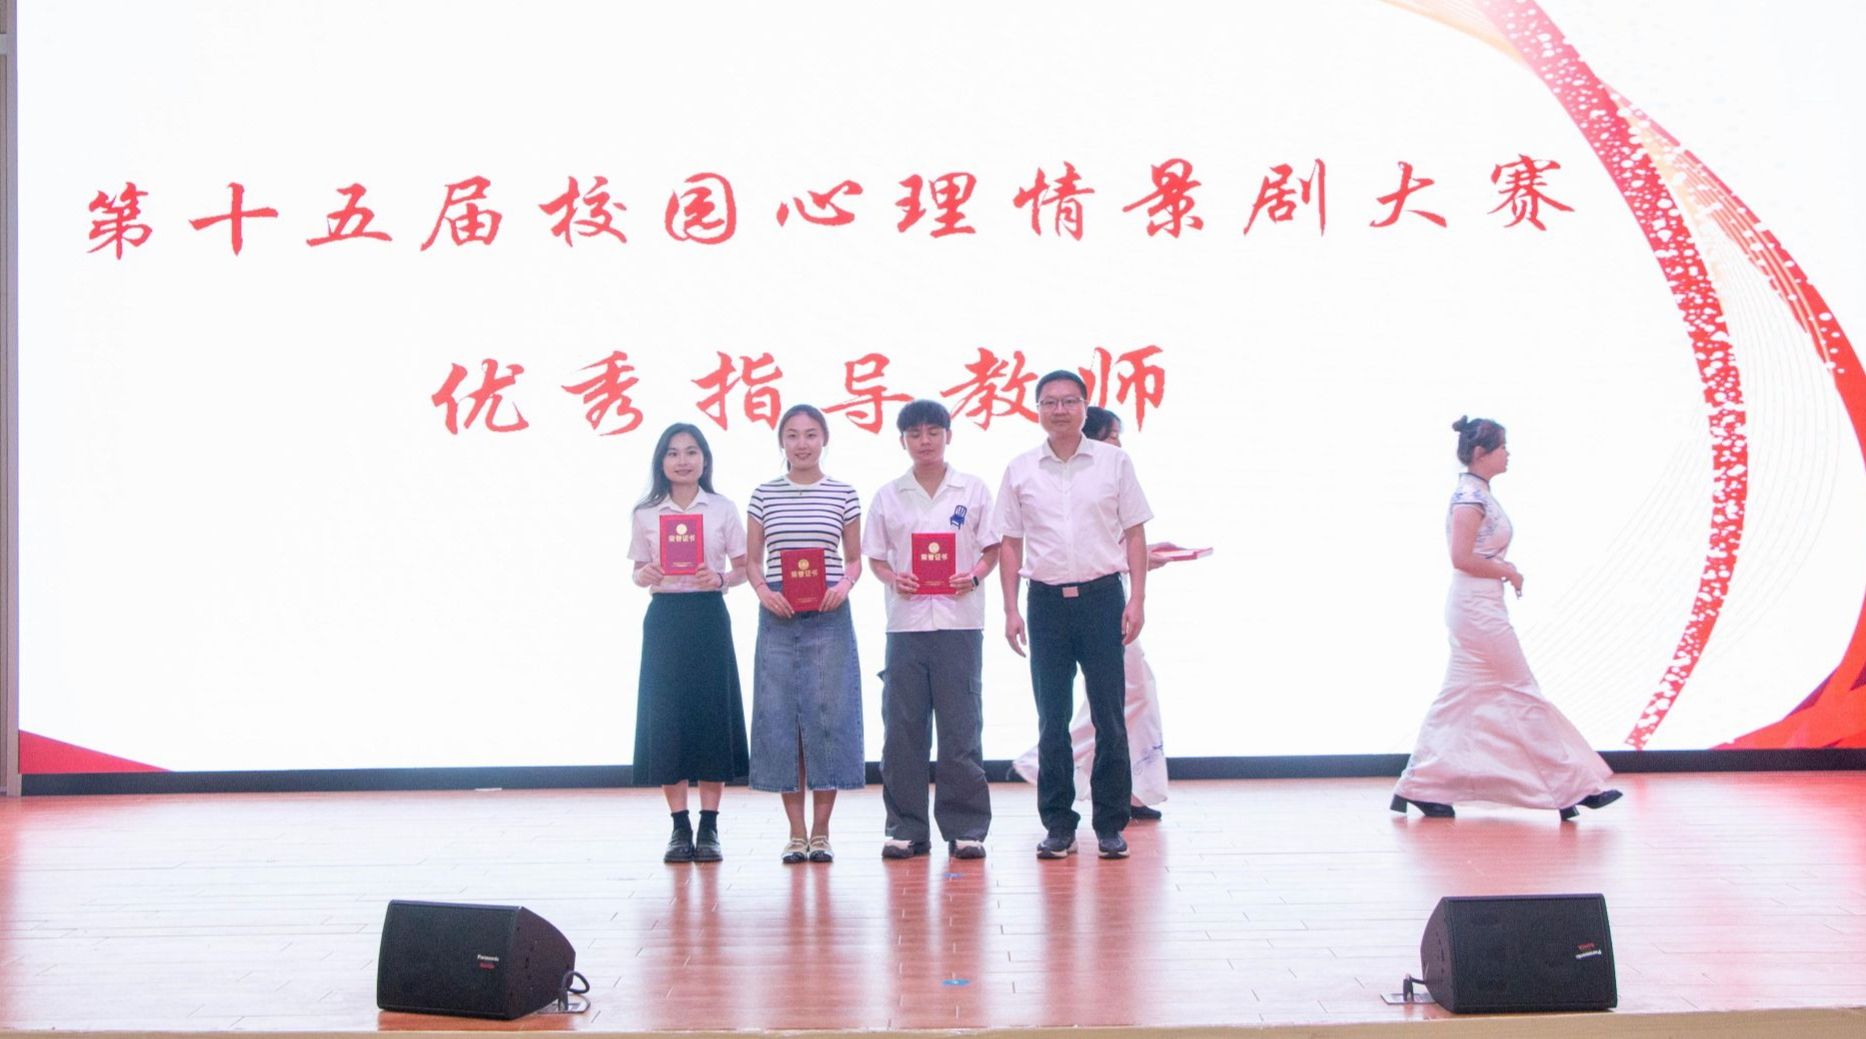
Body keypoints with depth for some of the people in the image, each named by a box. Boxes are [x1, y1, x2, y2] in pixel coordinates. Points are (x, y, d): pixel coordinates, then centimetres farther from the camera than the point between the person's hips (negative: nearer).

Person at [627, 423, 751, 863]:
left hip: (709, 617, -1)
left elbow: (742, 567, 5)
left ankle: (709, 827, 6)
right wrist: (645, 576, -13)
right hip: (665, 618, 1)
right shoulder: (645, 514, 7)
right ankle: (680, 827, 8)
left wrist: (721, 578, -15)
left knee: (712, 715, -1)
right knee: (665, 718, -1)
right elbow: (638, 570, 9)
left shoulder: (723, 509, 4)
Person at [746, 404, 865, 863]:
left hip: (828, 619, -1)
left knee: (828, 717, -1)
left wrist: (844, 586, -10)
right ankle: (796, 832, 10)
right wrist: (764, 591, -10)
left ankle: (821, 831, 9)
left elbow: (854, 559, 9)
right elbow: (751, 560, 9)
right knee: (779, 718, 1)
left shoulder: (843, 495, 5)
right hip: (778, 618, 1)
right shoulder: (764, 495, 7)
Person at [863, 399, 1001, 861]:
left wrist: (975, 576, -12)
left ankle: (965, 827, 7)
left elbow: (993, 548, 7)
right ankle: (907, 827, 11)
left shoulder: (973, 490, 6)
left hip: (959, 620, -1)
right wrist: (893, 578, -9)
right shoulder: (888, 496, 9)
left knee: (961, 727, 0)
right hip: (906, 621, 2)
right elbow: (875, 557, 11)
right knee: (902, 726, 3)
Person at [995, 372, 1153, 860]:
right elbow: (1010, 543, 9)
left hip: (1102, 597, -1)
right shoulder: (1020, 470, 6)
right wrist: (1010, 610, 3)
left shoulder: (1113, 462, 3)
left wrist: (1137, 599, -5)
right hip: (1047, 600, 1)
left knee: (1109, 716, 1)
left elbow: (1134, 533, 4)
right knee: (1052, 719, 5)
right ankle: (1058, 824, 13)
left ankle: (1111, 824, 8)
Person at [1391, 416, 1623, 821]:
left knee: (1459, 702, 10)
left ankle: (1419, 788, 10)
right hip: (1478, 608, -10)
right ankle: (1571, 788, 5)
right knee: (1521, 696, -3)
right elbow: (1461, 558, -23)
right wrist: (1507, 572, -12)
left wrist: (1504, 569, 8)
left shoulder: (1477, 492, 14)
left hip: (1477, 609, 10)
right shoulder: (1471, 495, -16)